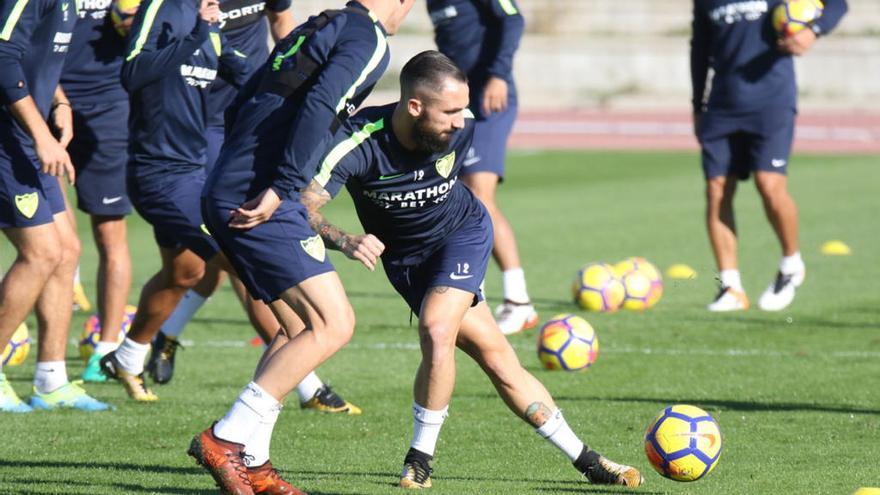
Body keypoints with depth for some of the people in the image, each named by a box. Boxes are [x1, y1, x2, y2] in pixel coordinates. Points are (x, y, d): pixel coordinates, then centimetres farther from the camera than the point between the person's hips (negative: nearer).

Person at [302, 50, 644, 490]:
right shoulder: (359, 144, -31)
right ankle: (585, 460, 3)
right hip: (404, 256, 0)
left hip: (462, 230, 0)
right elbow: (303, 206, -39)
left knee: (437, 331, -24)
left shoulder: (463, 128, -19)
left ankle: (420, 458, -5)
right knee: (495, 356, -6)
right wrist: (344, 241, -56)